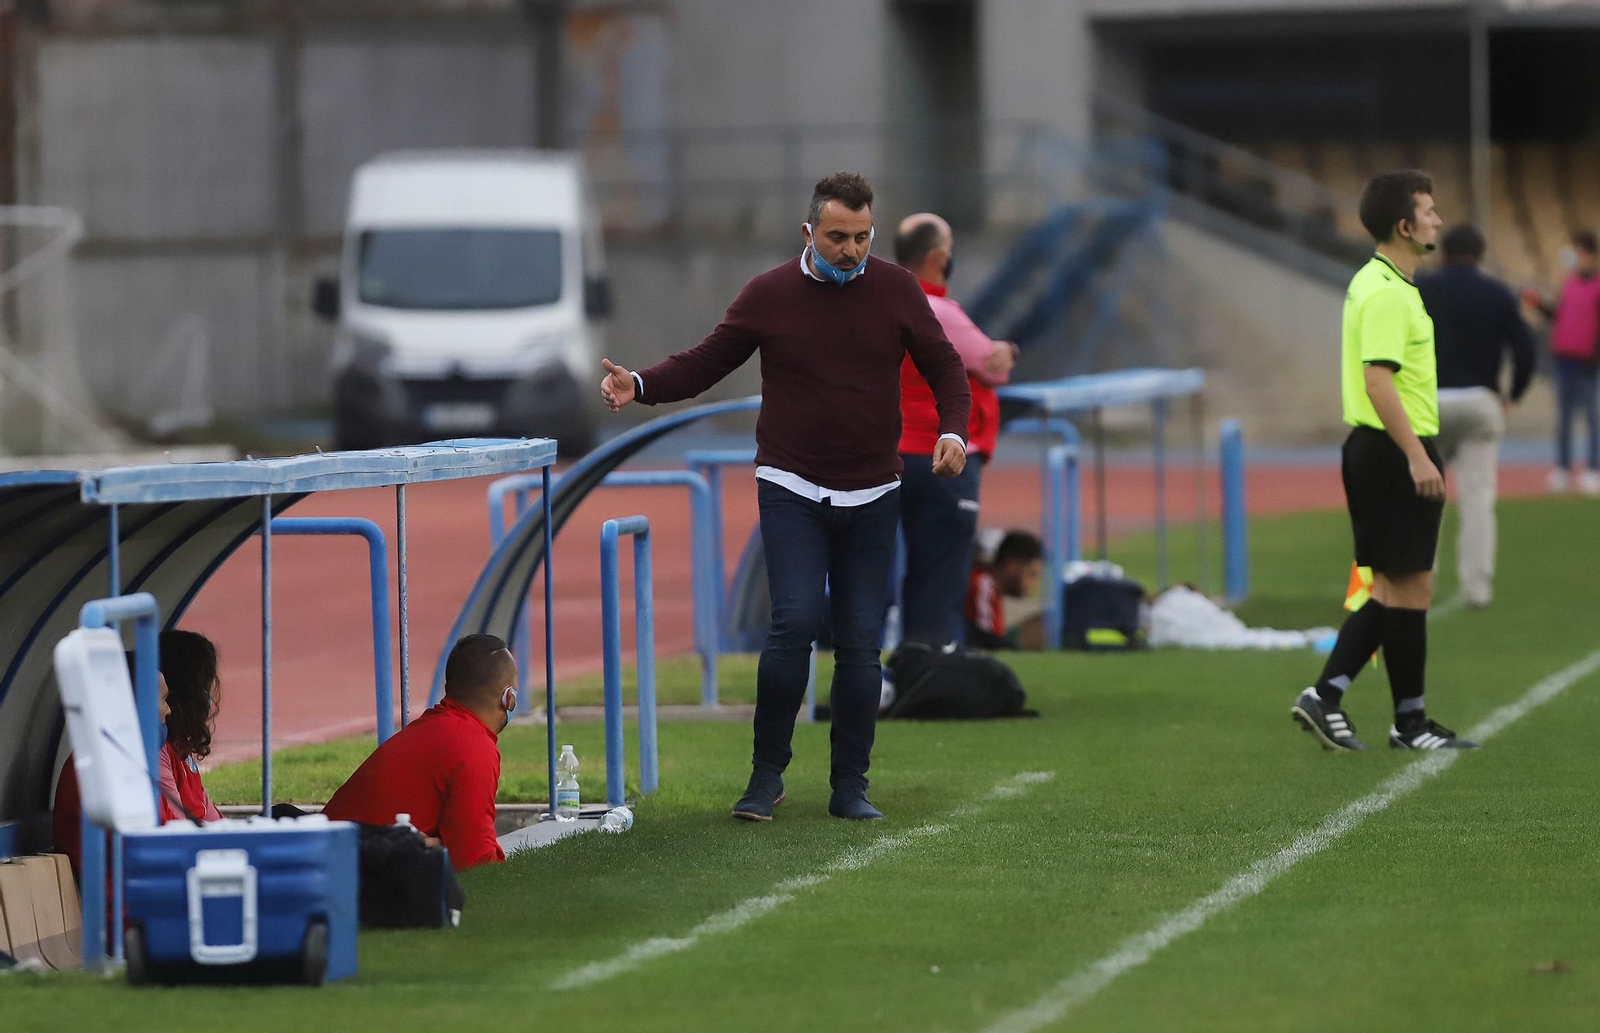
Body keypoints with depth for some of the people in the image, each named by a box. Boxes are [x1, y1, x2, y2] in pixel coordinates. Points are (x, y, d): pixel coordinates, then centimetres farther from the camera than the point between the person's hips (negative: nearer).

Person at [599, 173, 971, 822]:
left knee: (860, 640, 1)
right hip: (792, 491, -2)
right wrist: (640, 385, -12)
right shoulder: (768, 295, -1)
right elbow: (704, 363, 5)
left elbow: (944, 367, 7)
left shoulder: (896, 291, 2)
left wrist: (953, 431, -12)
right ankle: (767, 774, -4)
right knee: (797, 620, -18)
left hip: (871, 496, 2)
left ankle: (850, 787, 12)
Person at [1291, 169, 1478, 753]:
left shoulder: (1376, 283, 15)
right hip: (1394, 452, -10)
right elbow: (1378, 382, -24)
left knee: (1392, 588, 12)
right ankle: (1410, 722, 4)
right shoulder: (1388, 294, -17)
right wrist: (1417, 456, -26)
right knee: (1409, 586, -2)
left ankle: (1326, 696, 9)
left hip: (1377, 449, 10)